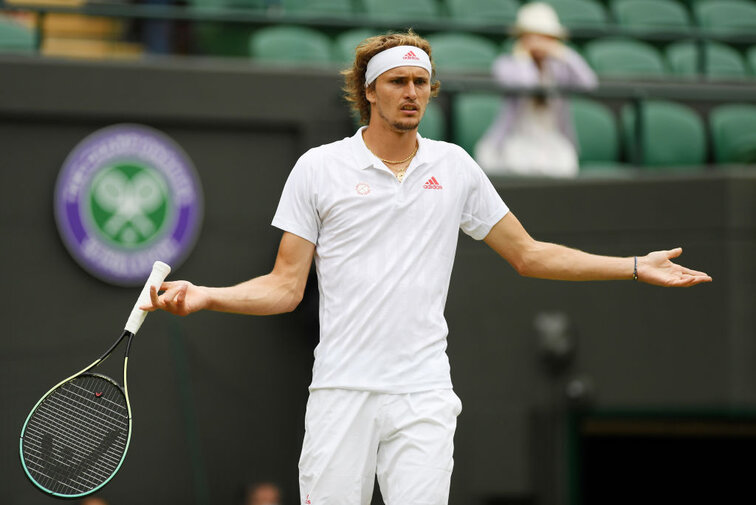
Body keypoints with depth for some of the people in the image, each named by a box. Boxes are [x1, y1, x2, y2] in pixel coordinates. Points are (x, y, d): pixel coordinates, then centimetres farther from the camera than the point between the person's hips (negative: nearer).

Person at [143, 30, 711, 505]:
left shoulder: (454, 166, 11)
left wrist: (636, 267, 12)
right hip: (341, 391, -1)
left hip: (424, 395, 1)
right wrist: (204, 296, -11)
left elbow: (528, 254, 17)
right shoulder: (318, 168, 4)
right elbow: (286, 287, 4)